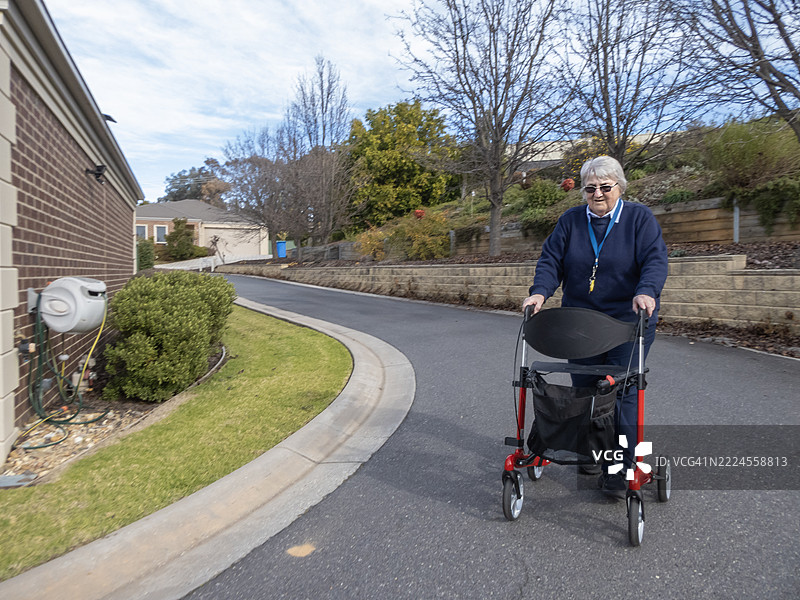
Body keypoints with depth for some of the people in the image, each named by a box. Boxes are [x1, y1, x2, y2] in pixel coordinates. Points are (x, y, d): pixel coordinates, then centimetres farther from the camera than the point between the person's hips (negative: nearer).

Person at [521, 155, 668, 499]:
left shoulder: (640, 218, 0)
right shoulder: (570, 221, 8)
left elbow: (655, 260, -10)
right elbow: (551, 260, 3)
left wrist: (646, 292, -30)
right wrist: (540, 291, -16)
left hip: (628, 322, -3)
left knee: (622, 392, -4)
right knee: (583, 388, 8)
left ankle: (619, 469, 8)